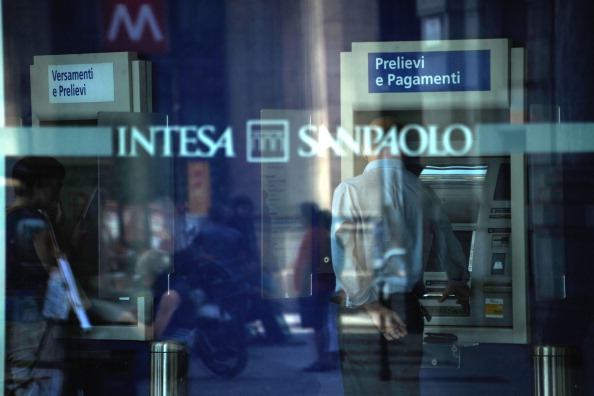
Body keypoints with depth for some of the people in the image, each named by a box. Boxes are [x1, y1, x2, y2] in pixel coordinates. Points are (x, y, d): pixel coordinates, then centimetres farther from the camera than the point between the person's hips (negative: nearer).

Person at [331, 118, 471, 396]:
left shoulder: (349, 190, -5)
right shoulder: (423, 193, 5)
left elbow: (345, 252, -14)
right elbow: (446, 240, 14)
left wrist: (370, 304, -15)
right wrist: (458, 282, 33)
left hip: (360, 306, -3)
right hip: (408, 307, 3)